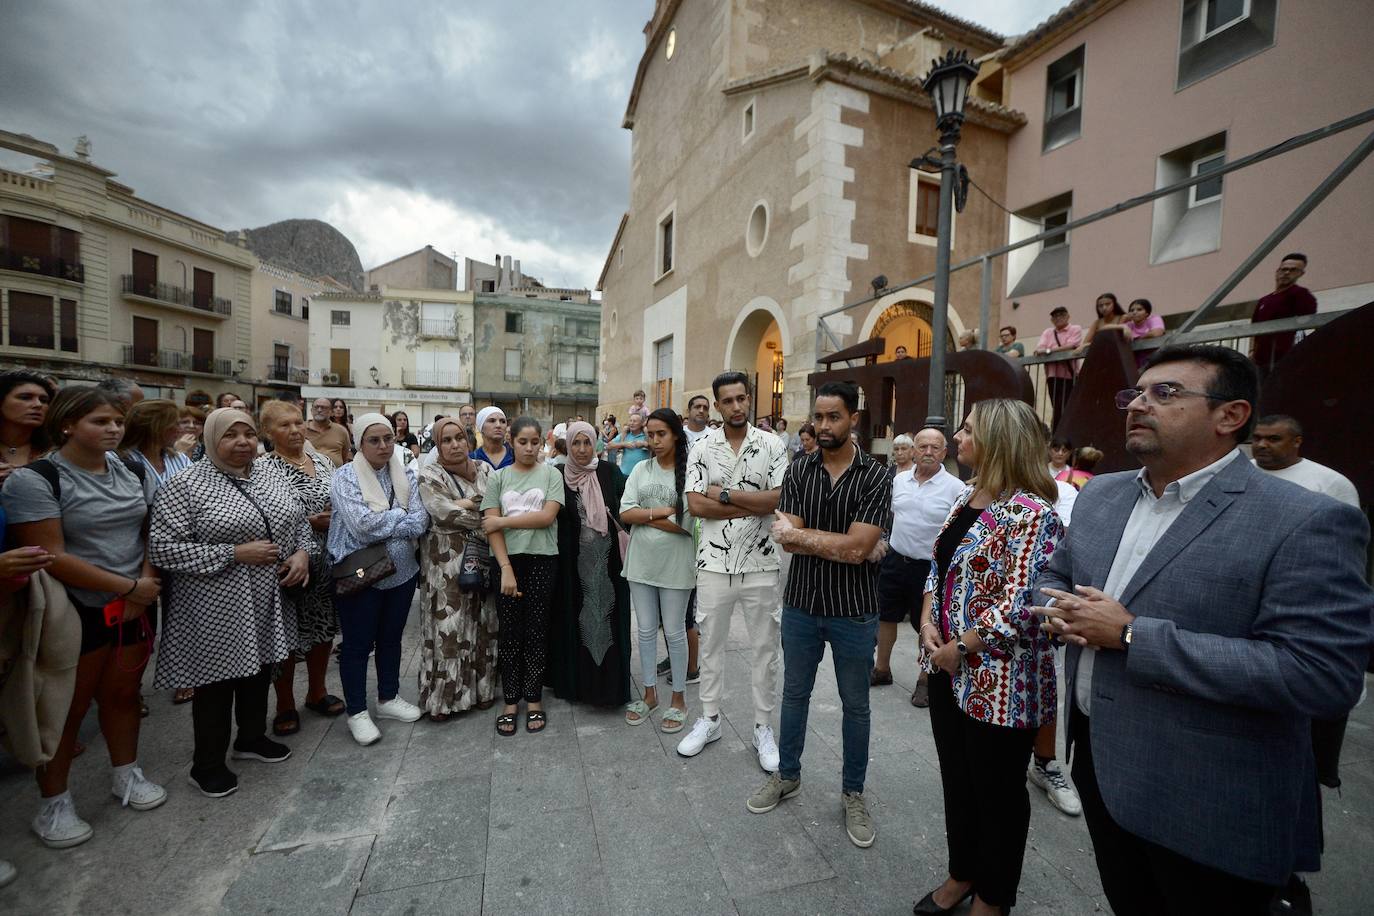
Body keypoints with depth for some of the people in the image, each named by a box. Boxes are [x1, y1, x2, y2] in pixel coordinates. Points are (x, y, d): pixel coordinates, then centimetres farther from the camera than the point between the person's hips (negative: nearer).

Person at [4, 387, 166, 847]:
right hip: (78, 612, -4)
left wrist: (146, 582, -6)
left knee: (123, 694, 16)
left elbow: (151, 529, 9)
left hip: (136, 608, 5)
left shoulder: (129, 470, 4)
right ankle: (54, 802, 27)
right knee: (68, 706, 8)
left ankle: (126, 774, 34)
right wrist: (128, 587, -15)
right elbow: (50, 556, -17)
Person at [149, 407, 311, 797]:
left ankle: (252, 738, 42)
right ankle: (207, 766, 29)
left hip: (269, 603, 6)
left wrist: (302, 553, -5)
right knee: (218, 684, 9)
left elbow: (299, 520, 13)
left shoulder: (271, 475, 4)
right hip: (217, 610, -6)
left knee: (259, 672, 20)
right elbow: (162, 549, -18)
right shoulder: (185, 485, -14)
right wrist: (236, 553, -23)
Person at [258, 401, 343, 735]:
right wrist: (308, 522, -18)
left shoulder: (322, 461, 8)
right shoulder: (262, 468, -10)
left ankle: (316, 693, 36)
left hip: (325, 562, 5)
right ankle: (285, 706, 27)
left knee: (324, 626, 16)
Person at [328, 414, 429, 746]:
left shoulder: (406, 475, 2)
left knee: (391, 637, 18)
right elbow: (362, 525, -24)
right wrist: (402, 516, -14)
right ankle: (357, 713, 25)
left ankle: (389, 698, 36)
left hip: (402, 572, 5)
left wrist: (382, 522, -19)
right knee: (358, 643, 9)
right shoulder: (345, 477, -11)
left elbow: (421, 522, -8)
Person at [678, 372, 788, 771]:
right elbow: (695, 505, -11)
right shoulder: (702, 449, -1)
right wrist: (755, 506, -14)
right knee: (711, 644, 15)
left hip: (760, 564, -1)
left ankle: (764, 727, 29)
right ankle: (709, 719, 33)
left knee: (765, 649, 11)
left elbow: (781, 499, -13)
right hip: (714, 563, 1)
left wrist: (726, 493, -15)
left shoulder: (772, 446, -2)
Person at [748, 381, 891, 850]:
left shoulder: (876, 477, -12)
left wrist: (800, 534, -15)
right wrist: (843, 545, -19)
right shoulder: (798, 472, -3)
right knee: (794, 694, 19)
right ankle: (787, 775, 41)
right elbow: (787, 541, -12)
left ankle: (853, 793, 36)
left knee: (855, 705, 15)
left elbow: (857, 548, -21)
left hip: (854, 611, -2)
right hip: (801, 604, 3)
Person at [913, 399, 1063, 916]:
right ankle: (962, 874, 45)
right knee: (956, 778, 22)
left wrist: (959, 649, -15)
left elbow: (1019, 606, -24)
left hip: (999, 681, -7)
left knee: (997, 790, 14)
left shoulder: (1031, 514, -19)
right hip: (948, 670, 7)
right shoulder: (967, 496, 6)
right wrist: (928, 624, -3)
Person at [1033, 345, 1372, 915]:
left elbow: (1322, 676, -24)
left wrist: (1131, 635, -27)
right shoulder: (1100, 494, 2)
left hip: (1209, 807, -5)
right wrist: (1058, 611, -9)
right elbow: (1057, 574, 14)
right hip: (1098, 761, 6)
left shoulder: (1306, 523, -18)